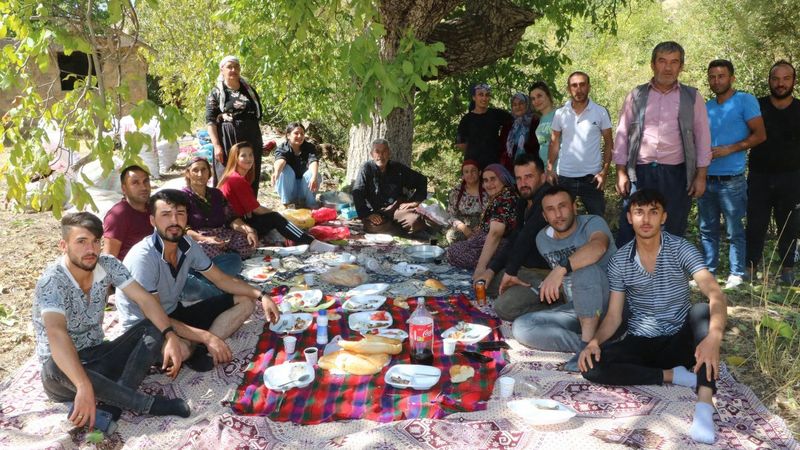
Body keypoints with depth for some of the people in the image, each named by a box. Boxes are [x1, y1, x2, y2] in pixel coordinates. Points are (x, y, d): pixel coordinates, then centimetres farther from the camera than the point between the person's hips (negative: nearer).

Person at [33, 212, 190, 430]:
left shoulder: (108, 265, -7)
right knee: (56, 367, -40)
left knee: (155, 327, -14)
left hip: (99, 356, 6)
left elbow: (144, 299, -11)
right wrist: (84, 387, -55)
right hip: (62, 369, -5)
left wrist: (170, 336, -30)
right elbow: (56, 333, -41)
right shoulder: (51, 282, -25)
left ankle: (111, 403, -30)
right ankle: (150, 403, -32)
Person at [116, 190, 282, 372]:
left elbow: (222, 279, 7)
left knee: (245, 301, 0)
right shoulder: (143, 257, -26)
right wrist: (207, 337, -30)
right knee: (182, 350, -42)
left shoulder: (187, 244, -6)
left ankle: (201, 350, -17)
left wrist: (260, 296, -7)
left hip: (175, 314, 8)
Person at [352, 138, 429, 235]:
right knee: (376, 226, -37)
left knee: (415, 220, -29)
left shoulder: (398, 168, 9)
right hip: (374, 211, -1)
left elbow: (421, 180, 18)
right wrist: (367, 214, -21)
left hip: (396, 208, 2)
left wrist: (415, 201, 4)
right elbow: (357, 194, -8)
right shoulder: (366, 168, 1)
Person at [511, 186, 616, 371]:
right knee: (520, 327, -15)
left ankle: (588, 343, -30)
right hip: (575, 308, 6)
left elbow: (598, 247, -38)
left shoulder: (592, 223, -12)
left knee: (586, 268, -36)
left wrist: (561, 268, -48)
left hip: (608, 305, -6)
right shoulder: (542, 239, 8)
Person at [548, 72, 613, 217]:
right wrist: (550, 168, -3)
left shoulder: (601, 112, -1)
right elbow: (554, 142, 9)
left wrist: (604, 171, -7)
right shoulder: (560, 113, 3)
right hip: (564, 177, 1)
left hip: (591, 177, -1)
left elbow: (608, 143, 2)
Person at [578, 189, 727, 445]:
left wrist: (714, 336, -44)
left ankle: (704, 406, -42)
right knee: (591, 366, -25)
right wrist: (595, 341, -23)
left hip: (679, 340, -1)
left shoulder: (681, 249, -9)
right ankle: (674, 375, -19)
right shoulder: (619, 261, -1)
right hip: (640, 343, 2)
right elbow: (614, 316, 0)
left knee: (702, 310, -34)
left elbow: (715, 294, -23)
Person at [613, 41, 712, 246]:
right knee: (629, 234, -2)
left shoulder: (692, 97, 7)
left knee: (673, 235, 7)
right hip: (639, 173, 0)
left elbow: (702, 138, 6)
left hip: (676, 175, 0)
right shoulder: (636, 96, 7)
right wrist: (621, 173, 1)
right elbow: (622, 135, 7)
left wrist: (701, 175, 0)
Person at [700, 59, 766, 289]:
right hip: (706, 179, 6)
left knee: (735, 231, 2)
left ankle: (737, 274, 11)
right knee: (707, 229, 11)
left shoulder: (745, 101, -4)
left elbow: (760, 134, -8)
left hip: (731, 181, -6)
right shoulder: (706, 107, 13)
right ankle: (708, 271, 20)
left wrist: (729, 149, -17)